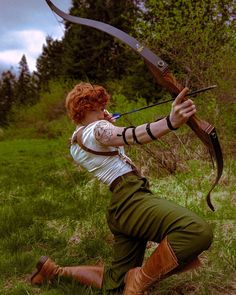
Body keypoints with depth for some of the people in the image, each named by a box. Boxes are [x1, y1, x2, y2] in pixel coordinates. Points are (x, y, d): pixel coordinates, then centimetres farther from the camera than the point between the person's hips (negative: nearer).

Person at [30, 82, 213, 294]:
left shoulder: (76, 139, 20)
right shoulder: (97, 129, -7)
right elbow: (131, 135, -29)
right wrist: (171, 122, -45)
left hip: (120, 207, 10)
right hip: (133, 199, -10)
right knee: (198, 231, -31)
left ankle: (56, 270, 29)